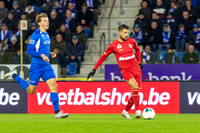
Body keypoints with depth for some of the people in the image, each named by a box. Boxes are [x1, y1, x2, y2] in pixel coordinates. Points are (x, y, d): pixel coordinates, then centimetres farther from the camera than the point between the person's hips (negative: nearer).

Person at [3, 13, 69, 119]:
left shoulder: (46, 34, 13)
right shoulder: (36, 35, -13)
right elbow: (29, 51, -17)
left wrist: (50, 53, 9)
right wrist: (42, 55, -27)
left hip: (46, 66, 7)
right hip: (36, 66, -7)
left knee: (53, 85, -9)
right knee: (31, 90, 5)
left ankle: (57, 112, -12)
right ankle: (14, 76, 28)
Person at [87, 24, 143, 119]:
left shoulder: (131, 41, 6)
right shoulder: (113, 45, -4)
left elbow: (137, 49, 28)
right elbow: (103, 57, 5)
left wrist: (139, 62, 20)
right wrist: (94, 69, 3)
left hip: (136, 69, 5)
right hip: (125, 70, -5)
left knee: (135, 92, 2)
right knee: (135, 86, -27)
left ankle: (125, 111, 21)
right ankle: (138, 110, -26)